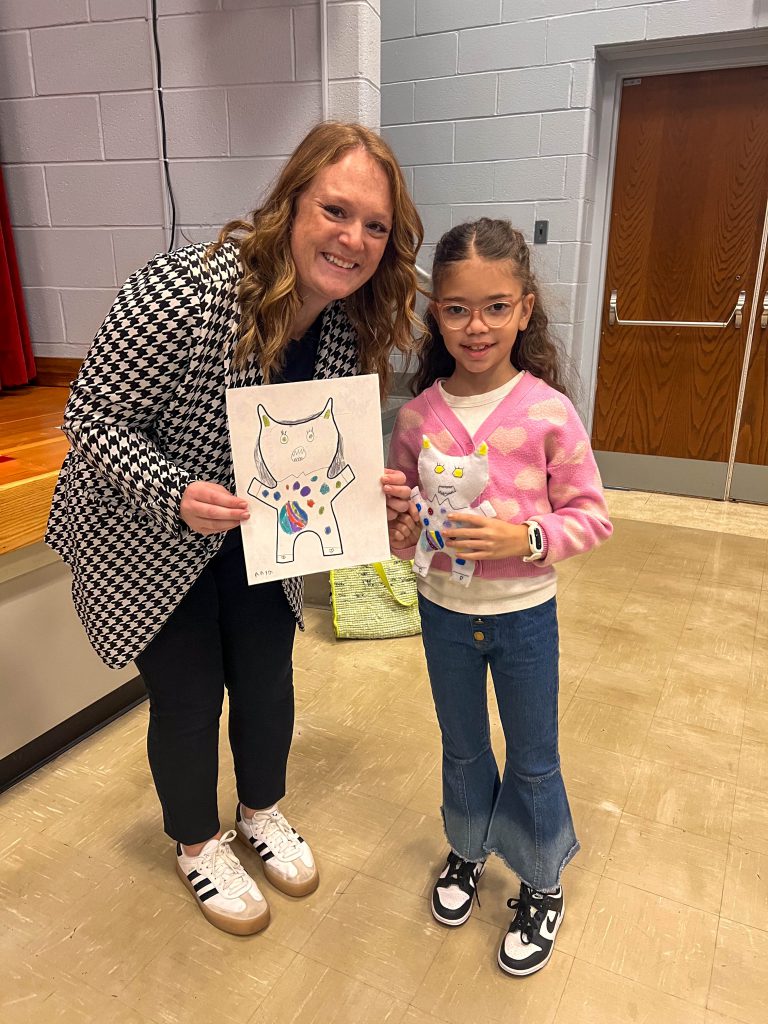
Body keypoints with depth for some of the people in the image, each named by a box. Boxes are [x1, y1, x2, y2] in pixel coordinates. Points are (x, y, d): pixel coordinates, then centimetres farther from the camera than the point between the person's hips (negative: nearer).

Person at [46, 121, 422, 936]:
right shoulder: (185, 291, -31)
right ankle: (197, 845, 40)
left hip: (259, 535, 5)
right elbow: (94, 417, -22)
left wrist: (371, 491, -20)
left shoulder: (354, 326, -11)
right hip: (146, 539, -5)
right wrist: (177, 495, -37)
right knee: (187, 696, 9)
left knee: (268, 679, 16)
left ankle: (262, 811, 47)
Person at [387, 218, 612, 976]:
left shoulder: (549, 412, -16)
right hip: (443, 609, 3)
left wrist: (525, 538, -26)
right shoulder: (417, 416, -8)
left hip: (524, 613, -2)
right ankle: (468, 849, 51)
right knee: (462, 748, 23)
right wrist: (401, 533, -18)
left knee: (532, 761, 17)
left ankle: (542, 886, 43)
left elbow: (591, 516, -10)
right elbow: (396, 517, 4)